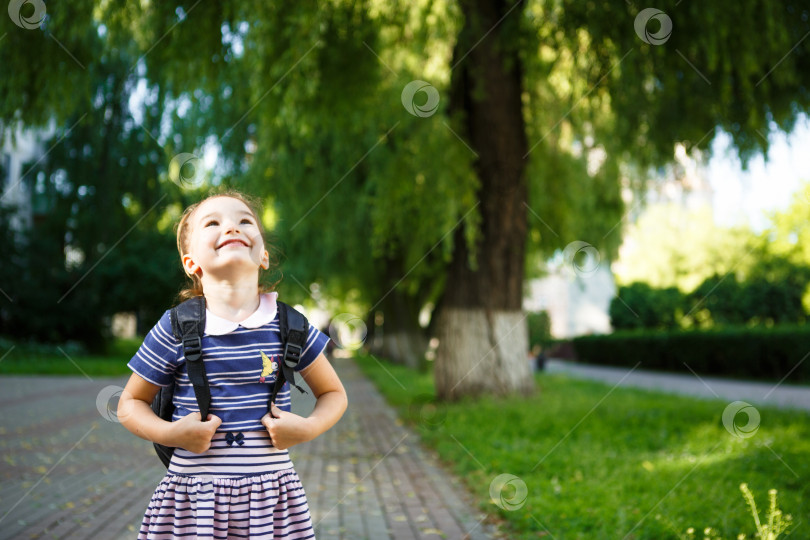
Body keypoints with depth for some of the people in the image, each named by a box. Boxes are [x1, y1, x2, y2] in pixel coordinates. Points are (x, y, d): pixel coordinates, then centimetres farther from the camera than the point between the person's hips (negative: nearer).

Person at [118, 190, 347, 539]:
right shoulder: (176, 329, -4)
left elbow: (334, 394, 12)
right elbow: (130, 404, 7)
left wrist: (308, 428, -7)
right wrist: (168, 434, -12)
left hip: (271, 492, 1)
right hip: (193, 495, -1)